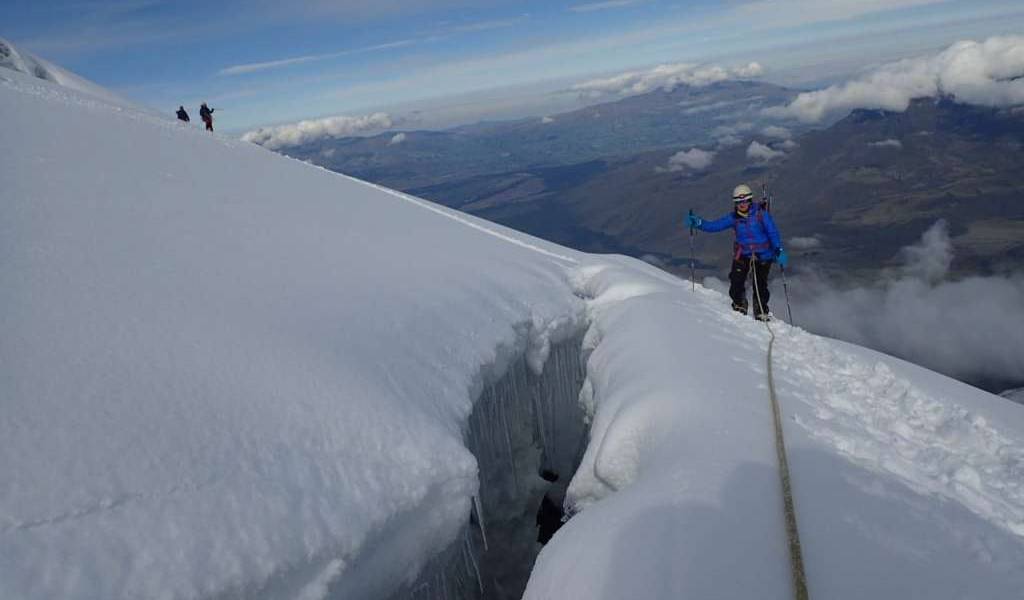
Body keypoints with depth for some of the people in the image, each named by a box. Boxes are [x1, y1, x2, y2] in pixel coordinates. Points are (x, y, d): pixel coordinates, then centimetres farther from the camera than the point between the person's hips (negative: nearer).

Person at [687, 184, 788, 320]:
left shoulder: (761, 213, -7)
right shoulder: (734, 217, 1)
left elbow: (773, 232, -10)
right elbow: (714, 225, -3)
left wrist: (779, 250, -21)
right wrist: (698, 223, -18)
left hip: (763, 254, -2)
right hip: (742, 254, 2)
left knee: (760, 286, -5)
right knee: (736, 282, -9)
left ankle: (761, 314, 16)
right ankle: (740, 307, 20)